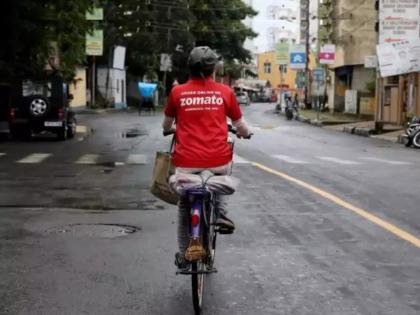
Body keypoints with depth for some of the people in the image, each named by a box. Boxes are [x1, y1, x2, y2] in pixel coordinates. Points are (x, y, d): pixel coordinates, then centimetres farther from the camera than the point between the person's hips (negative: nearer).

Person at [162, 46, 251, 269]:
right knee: (224, 173, 35)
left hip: (186, 163, 0)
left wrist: (171, 130, 42)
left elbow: (166, 126, 18)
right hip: (218, 161, 0)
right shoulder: (224, 92, 1)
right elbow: (240, 126, 11)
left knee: (184, 207, 21)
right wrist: (245, 134, 34)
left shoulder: (178, 92, 3)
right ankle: (220, 213, 15)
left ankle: (183, 255, 22)